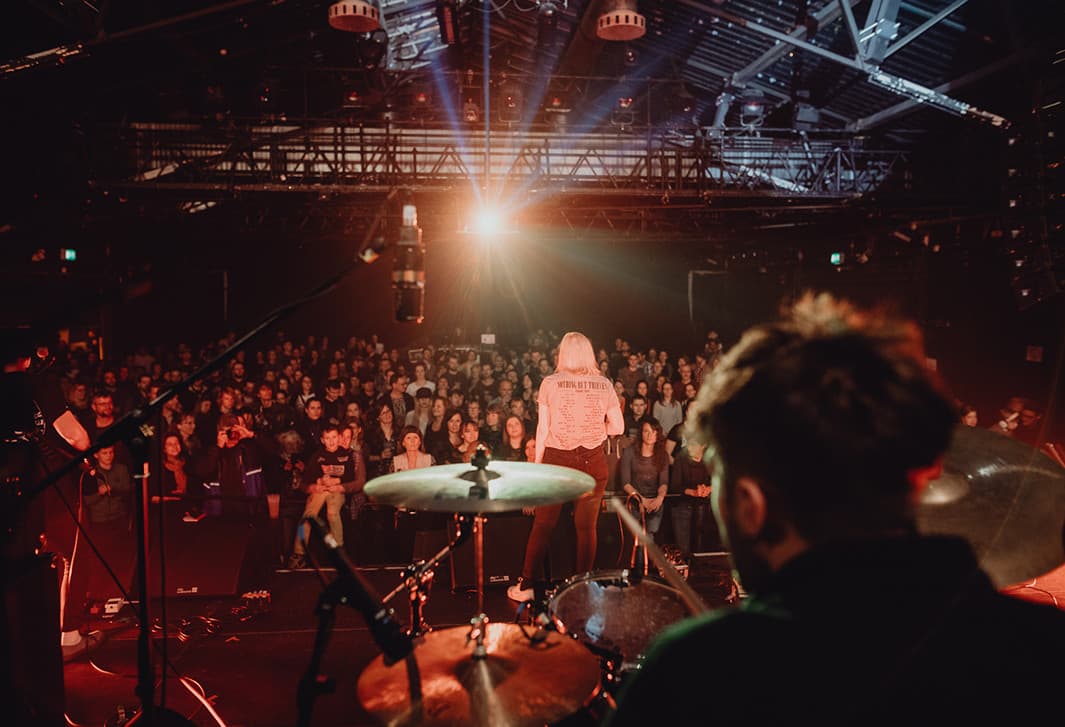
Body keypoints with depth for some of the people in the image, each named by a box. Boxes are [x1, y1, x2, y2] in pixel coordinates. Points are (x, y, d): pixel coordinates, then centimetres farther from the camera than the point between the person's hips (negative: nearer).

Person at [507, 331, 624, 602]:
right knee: (587, 526, 9)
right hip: (593, 461, 1)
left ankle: (525, 586, 13)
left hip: (557, 459, -1)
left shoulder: (550, 383, -3)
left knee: (542, 525, 7)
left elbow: (543, 428, -3)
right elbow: (618, 427, 4)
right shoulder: (604, 384, 2)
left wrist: (537, 464, 4)